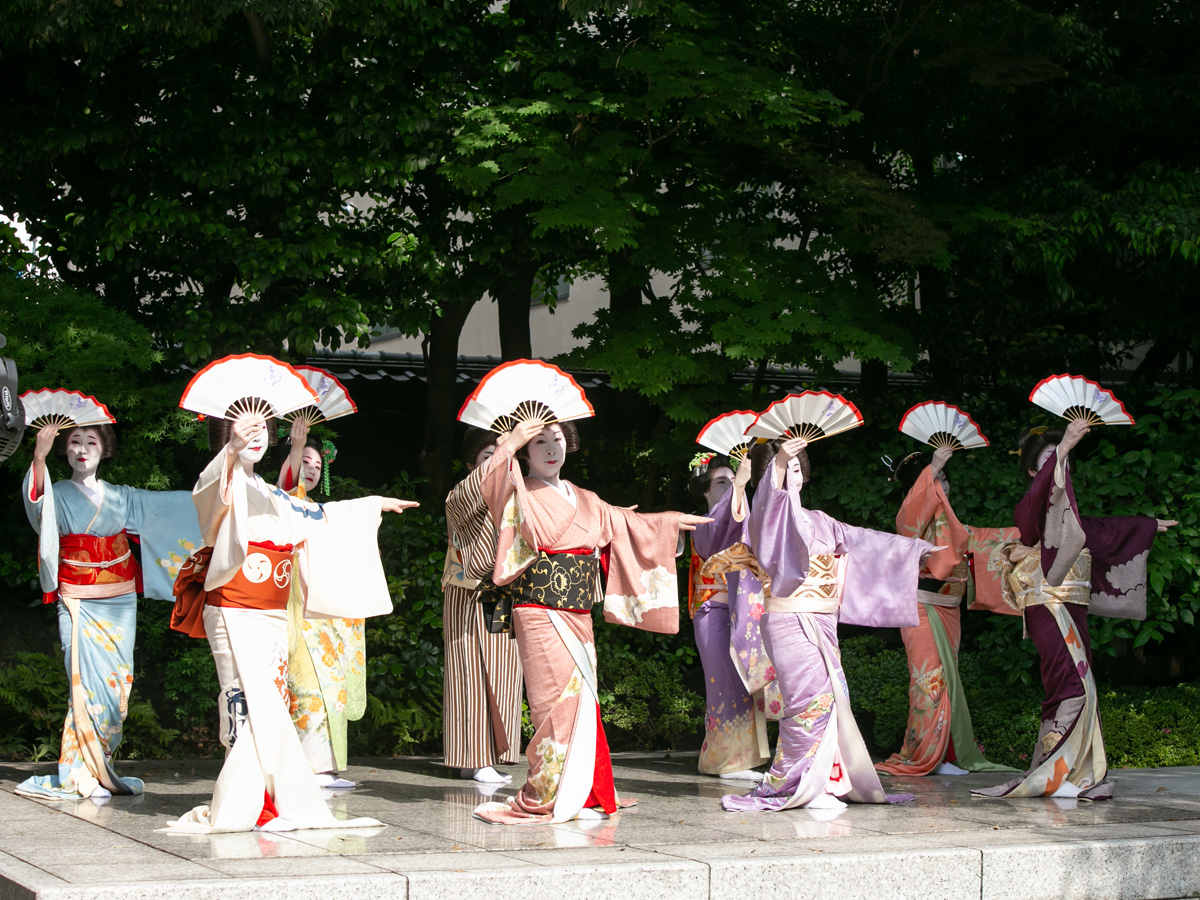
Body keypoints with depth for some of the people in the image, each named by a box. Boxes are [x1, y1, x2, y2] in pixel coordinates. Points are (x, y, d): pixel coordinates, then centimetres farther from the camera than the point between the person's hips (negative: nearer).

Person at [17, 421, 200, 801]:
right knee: (91, 684, -12)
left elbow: (173, 504, 13)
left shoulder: (121, 497, 11)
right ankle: (81, 774, -6)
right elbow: (36, 501, -23)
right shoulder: (57, 495, 0)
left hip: (120, 602, 4)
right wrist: (39, 457, -41)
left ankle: (98, 769, 12)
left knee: (117, 685, 2)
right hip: (78, 603, -4)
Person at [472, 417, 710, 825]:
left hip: (578, 616, 7)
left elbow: (622, 523, 33)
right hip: (539, 614, -6)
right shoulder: (521, 496, -2)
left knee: (579, 702, 5)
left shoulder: (583, 500, 18)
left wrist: (669, 523, 41)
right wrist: (511, 443, -32)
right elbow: (489, 486, -24)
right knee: (563, 699, -13)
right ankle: (545, 801, -7)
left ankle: (575, 797, 13)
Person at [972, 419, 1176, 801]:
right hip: (1049, 605, -9)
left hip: (1072, 607, 9)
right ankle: (1057, 774, -18)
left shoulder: (1066, 510, 20)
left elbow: (1100, 529, 37)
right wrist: (1063, 448, -42)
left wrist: (1149, 525, 50)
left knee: (1075, 689, 4)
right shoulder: (1028, 508, -6)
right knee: (1074, 685, -18)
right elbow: (1040, 495, -30)